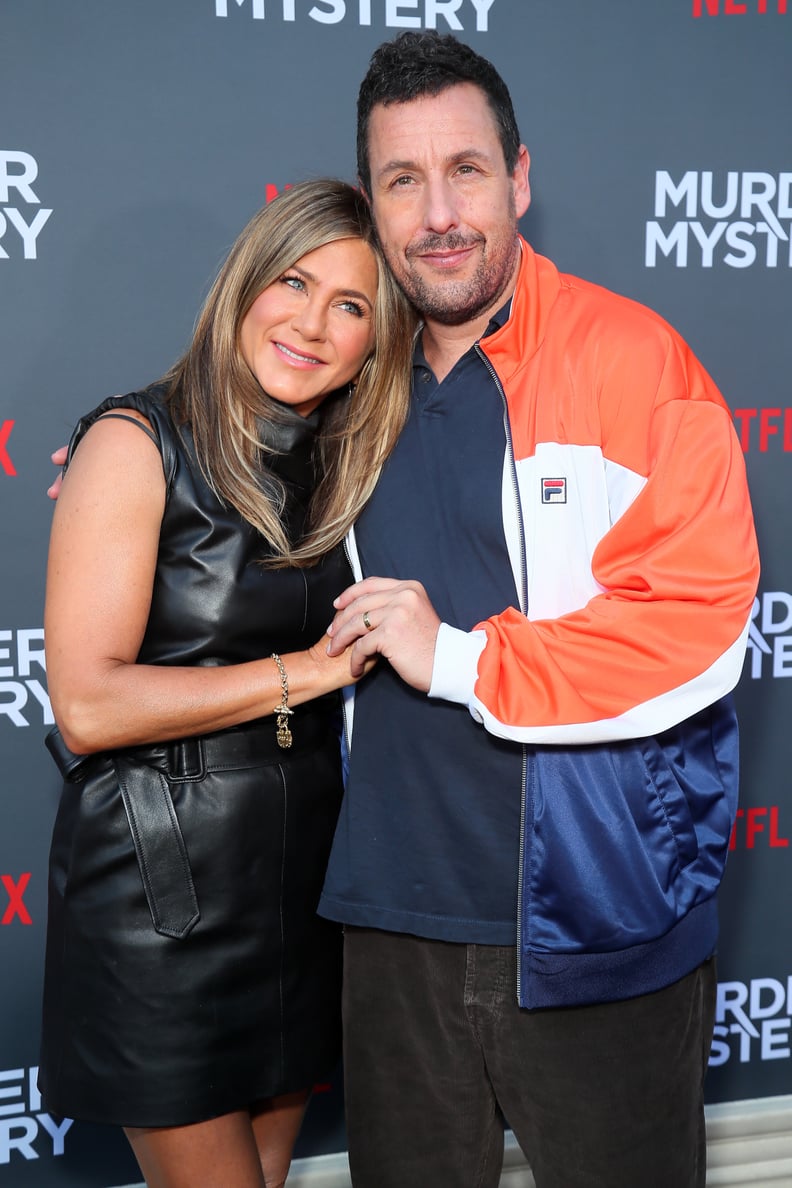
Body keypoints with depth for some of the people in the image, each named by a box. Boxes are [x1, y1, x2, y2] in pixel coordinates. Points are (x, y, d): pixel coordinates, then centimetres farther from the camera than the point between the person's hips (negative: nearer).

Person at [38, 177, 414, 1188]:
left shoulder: (341, 466, 8)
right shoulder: (138, 443, -11)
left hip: (303, 866, 6)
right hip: (162, 887, -6)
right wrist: (310, 670, -17)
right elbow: (87, 704, -19)